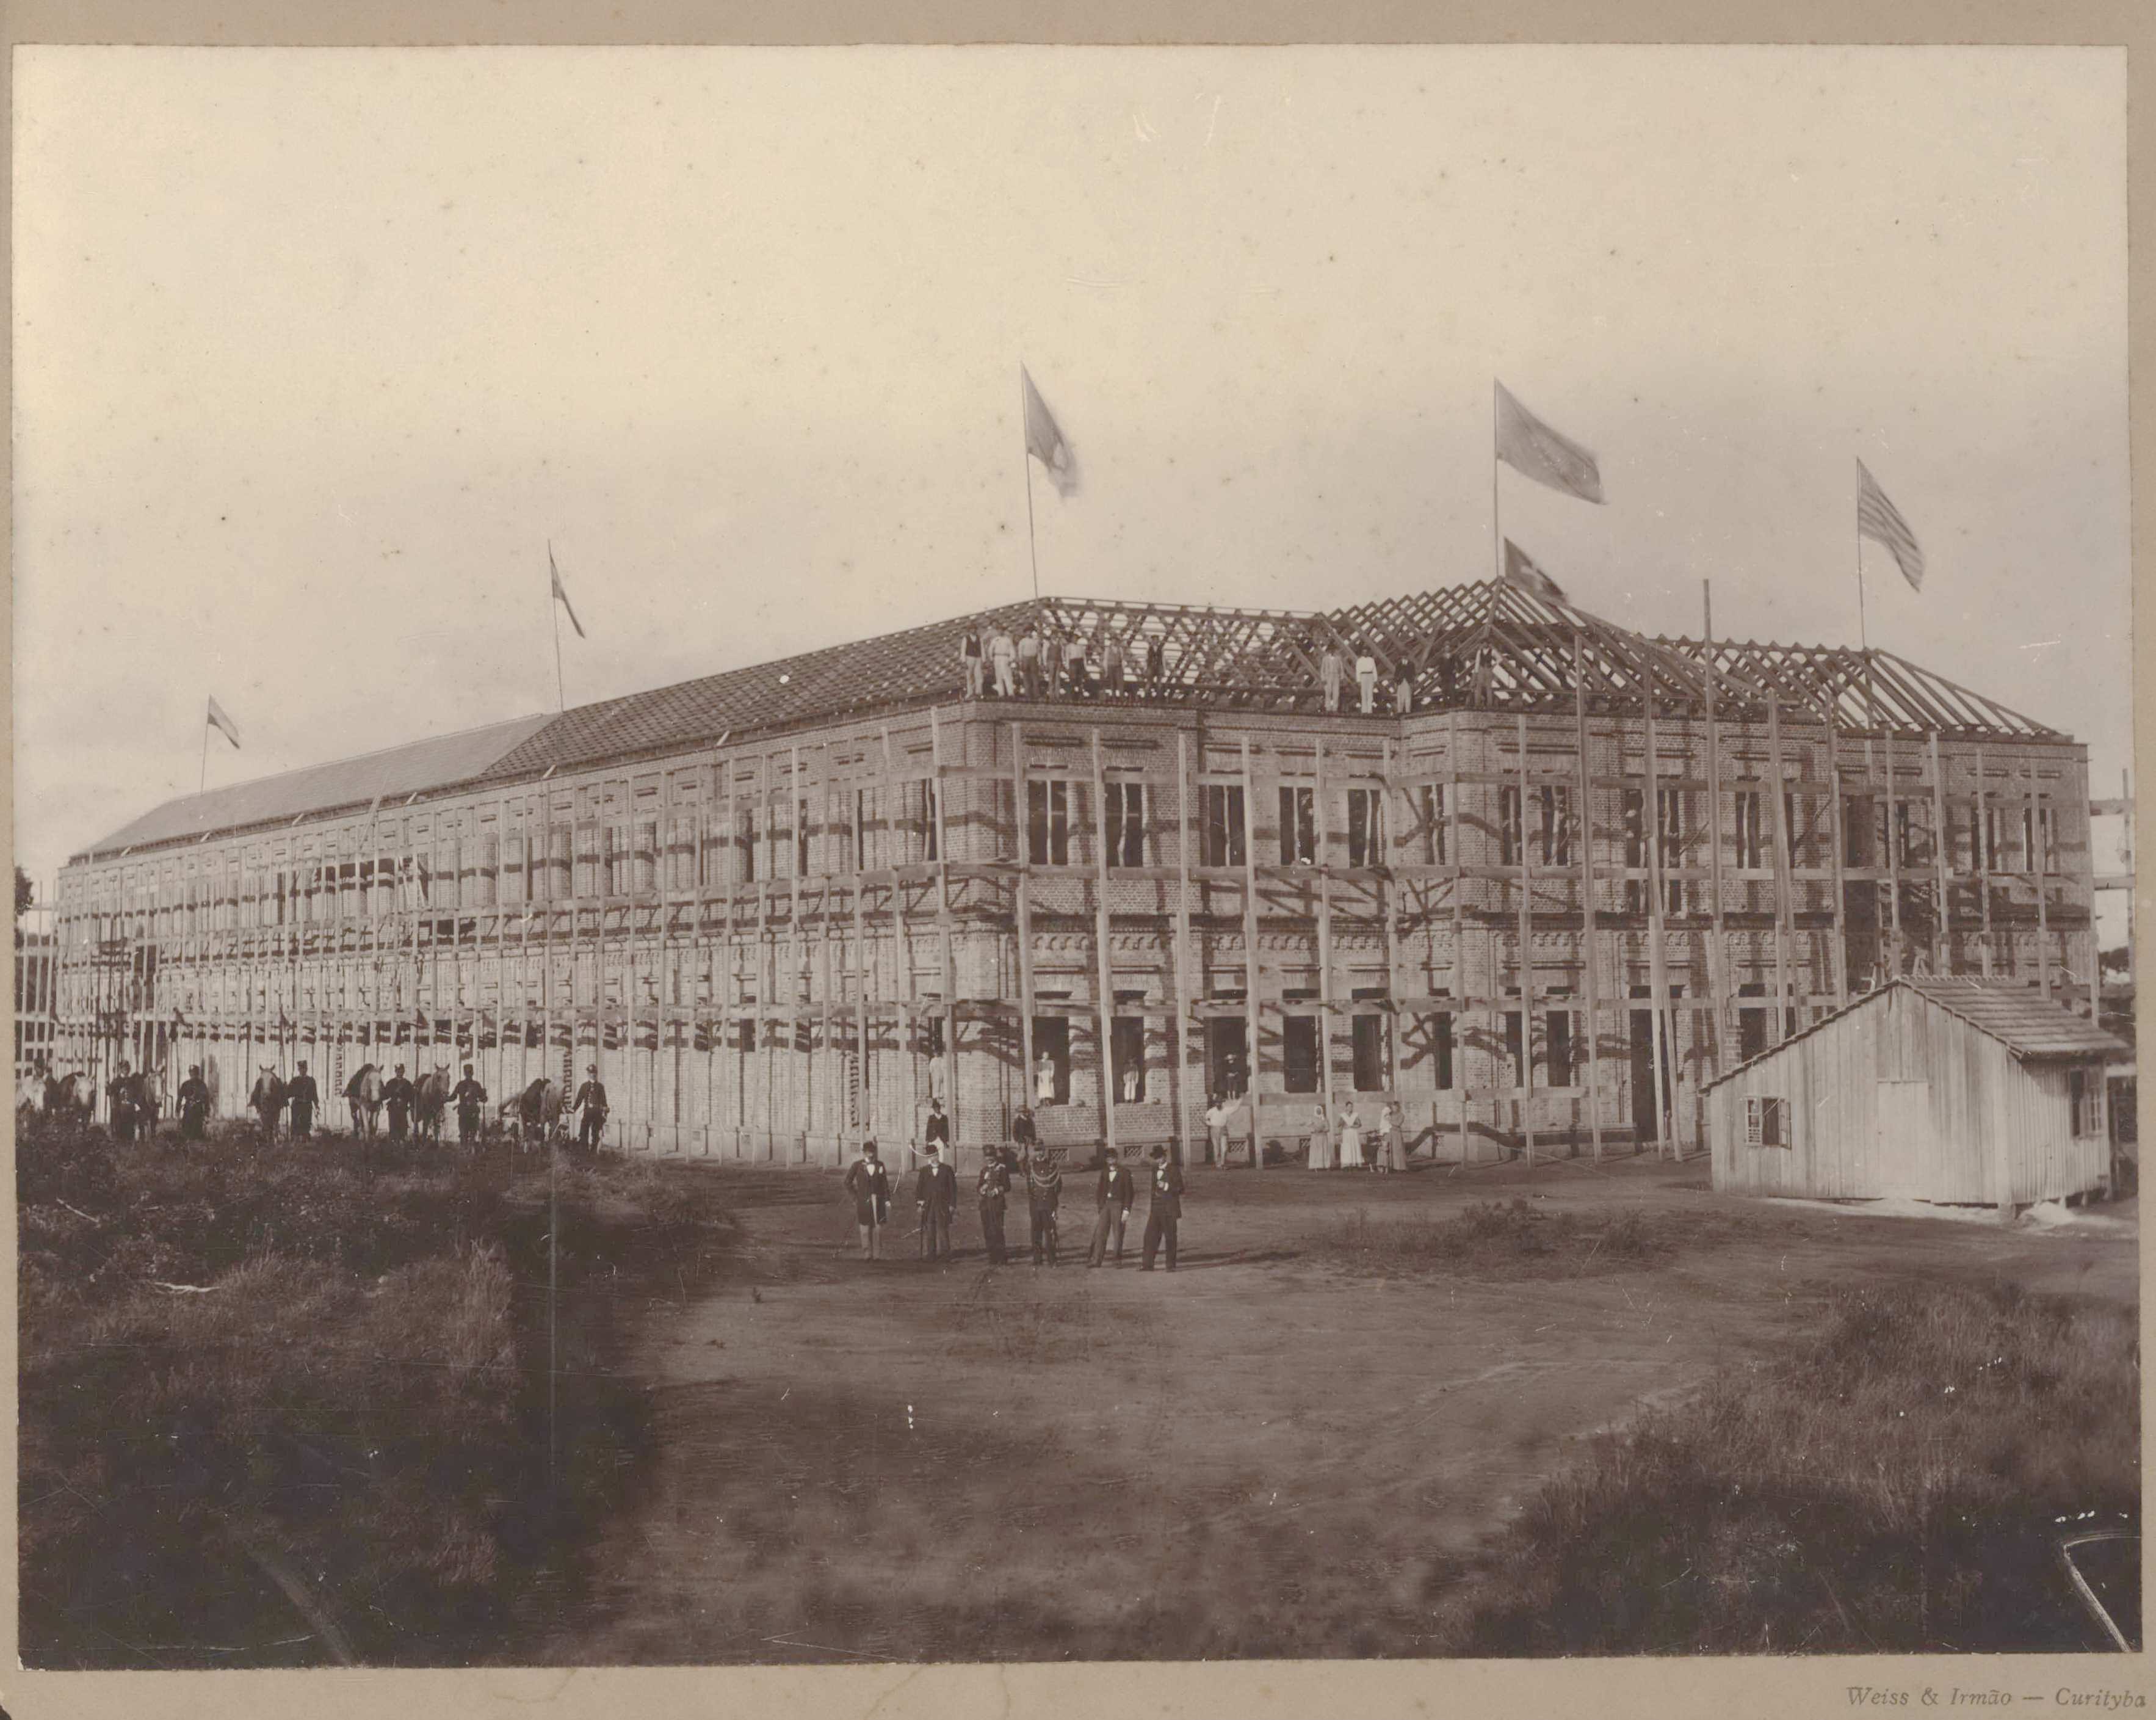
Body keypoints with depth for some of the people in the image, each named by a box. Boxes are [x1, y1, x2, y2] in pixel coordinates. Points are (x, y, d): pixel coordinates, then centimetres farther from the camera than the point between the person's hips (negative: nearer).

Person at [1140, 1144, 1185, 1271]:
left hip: (1169, 1209, -6)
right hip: (1156, 1208, 6)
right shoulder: (1155, 1169, 15)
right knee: (1150, 1235, -1)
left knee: (1170, 1237, -2)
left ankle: (1171, 1265, 4)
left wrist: (1166, 1186, -21)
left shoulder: (1174, 1169, -4)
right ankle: (1148, 1264, 1)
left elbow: (1180, 1189, -7)